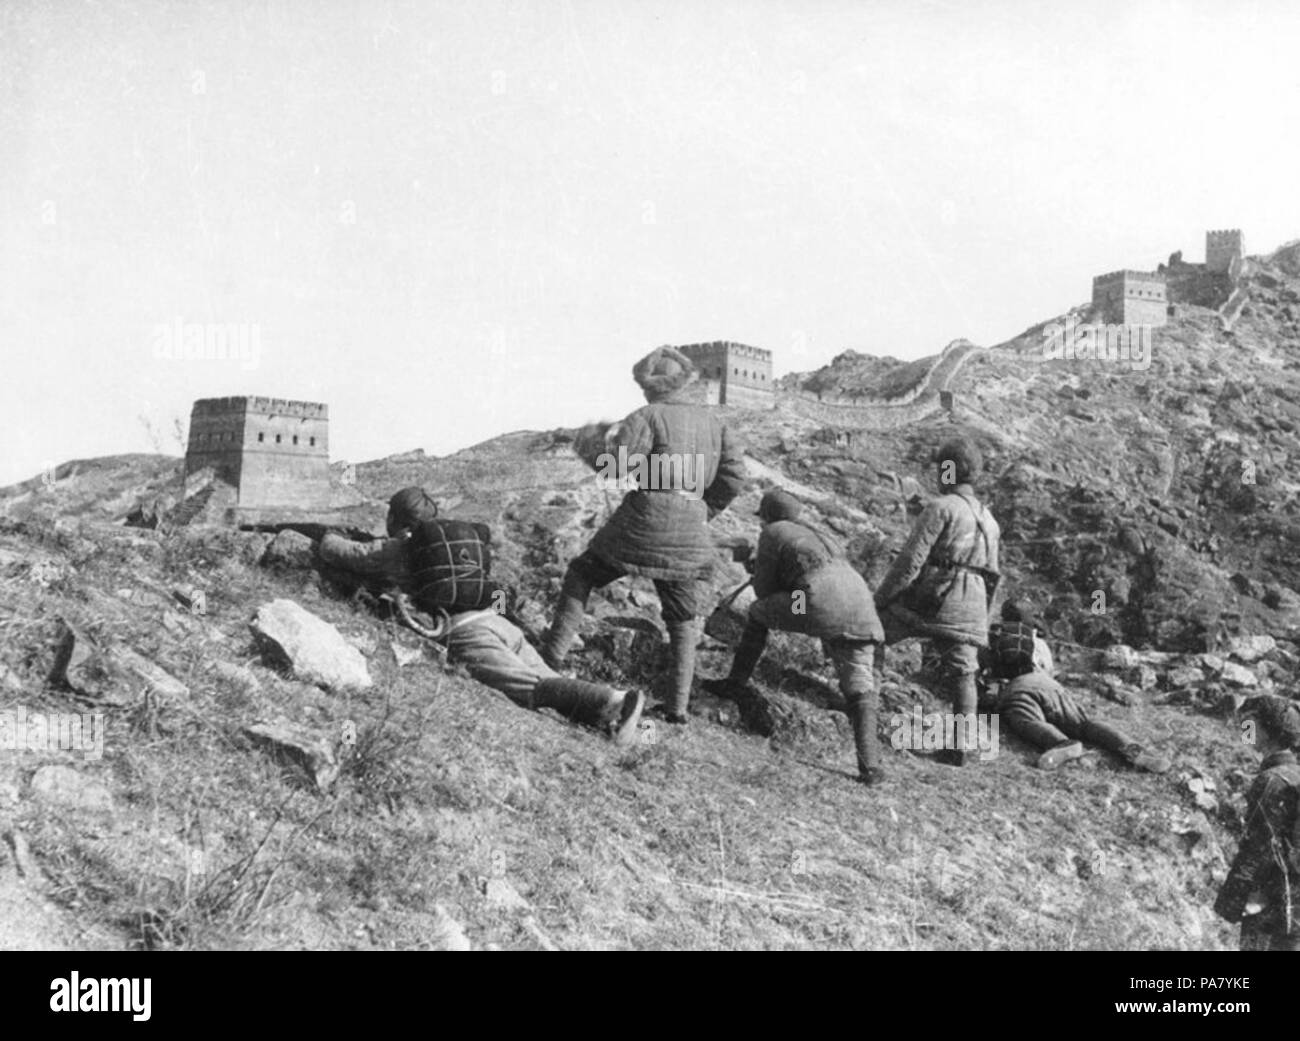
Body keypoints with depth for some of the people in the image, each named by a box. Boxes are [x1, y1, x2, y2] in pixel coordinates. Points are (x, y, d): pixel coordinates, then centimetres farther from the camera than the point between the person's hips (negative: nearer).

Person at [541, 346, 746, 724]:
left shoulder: (647, 417, -8)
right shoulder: (711, 419, 9)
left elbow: (618, 465, -17)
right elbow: (734, 474, 8)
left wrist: (612, 439, 4)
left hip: (642, 526, -4)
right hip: (688, 537, 5)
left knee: (581, 576, 15)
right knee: (682, 618, 15)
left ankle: (553, 655, 8)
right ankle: (678, 706, 11)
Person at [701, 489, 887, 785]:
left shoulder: (773, 533, 18)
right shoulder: (820, 535, 36)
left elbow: (764, 589, 17)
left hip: (822, 605, -5)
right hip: (860, 604, 5)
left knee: (759, 612, 22)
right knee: (859, 687, 9)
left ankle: (735, 684, 29)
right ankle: (869, 766, -5)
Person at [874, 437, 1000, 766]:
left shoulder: (941, 507, -6)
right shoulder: (989, 520, 20)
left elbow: (911, 559, -13)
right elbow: (991, 576, 22)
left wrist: (880, 598, -9)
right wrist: (980, 618, 28)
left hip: (931, 597, -7)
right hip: (969, 607, 7)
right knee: (961, 673, 8)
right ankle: (962, 746, 3)